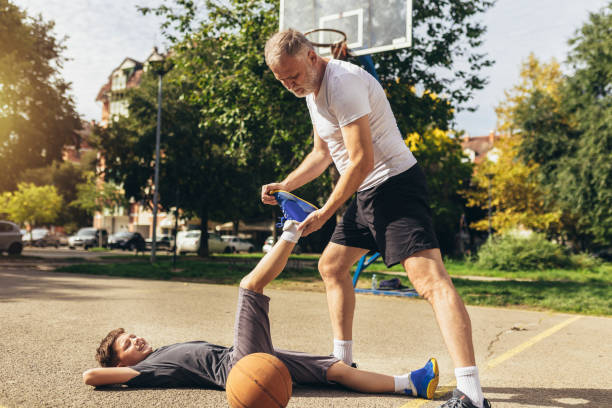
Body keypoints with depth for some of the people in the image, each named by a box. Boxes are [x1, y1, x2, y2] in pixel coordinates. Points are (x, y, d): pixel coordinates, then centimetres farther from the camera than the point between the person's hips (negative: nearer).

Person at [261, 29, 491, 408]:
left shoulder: (342, 82, -18)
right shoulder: (312, 90, 14)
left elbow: (362, 161, -22)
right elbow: (322, 154, 25)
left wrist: (324, 213, -14)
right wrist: (283, 187, 14)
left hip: (395, 182, -10)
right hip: (367, 192, 11)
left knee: (429, 277, -22)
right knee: (331, 265, 17)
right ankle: (343, 362, 28)